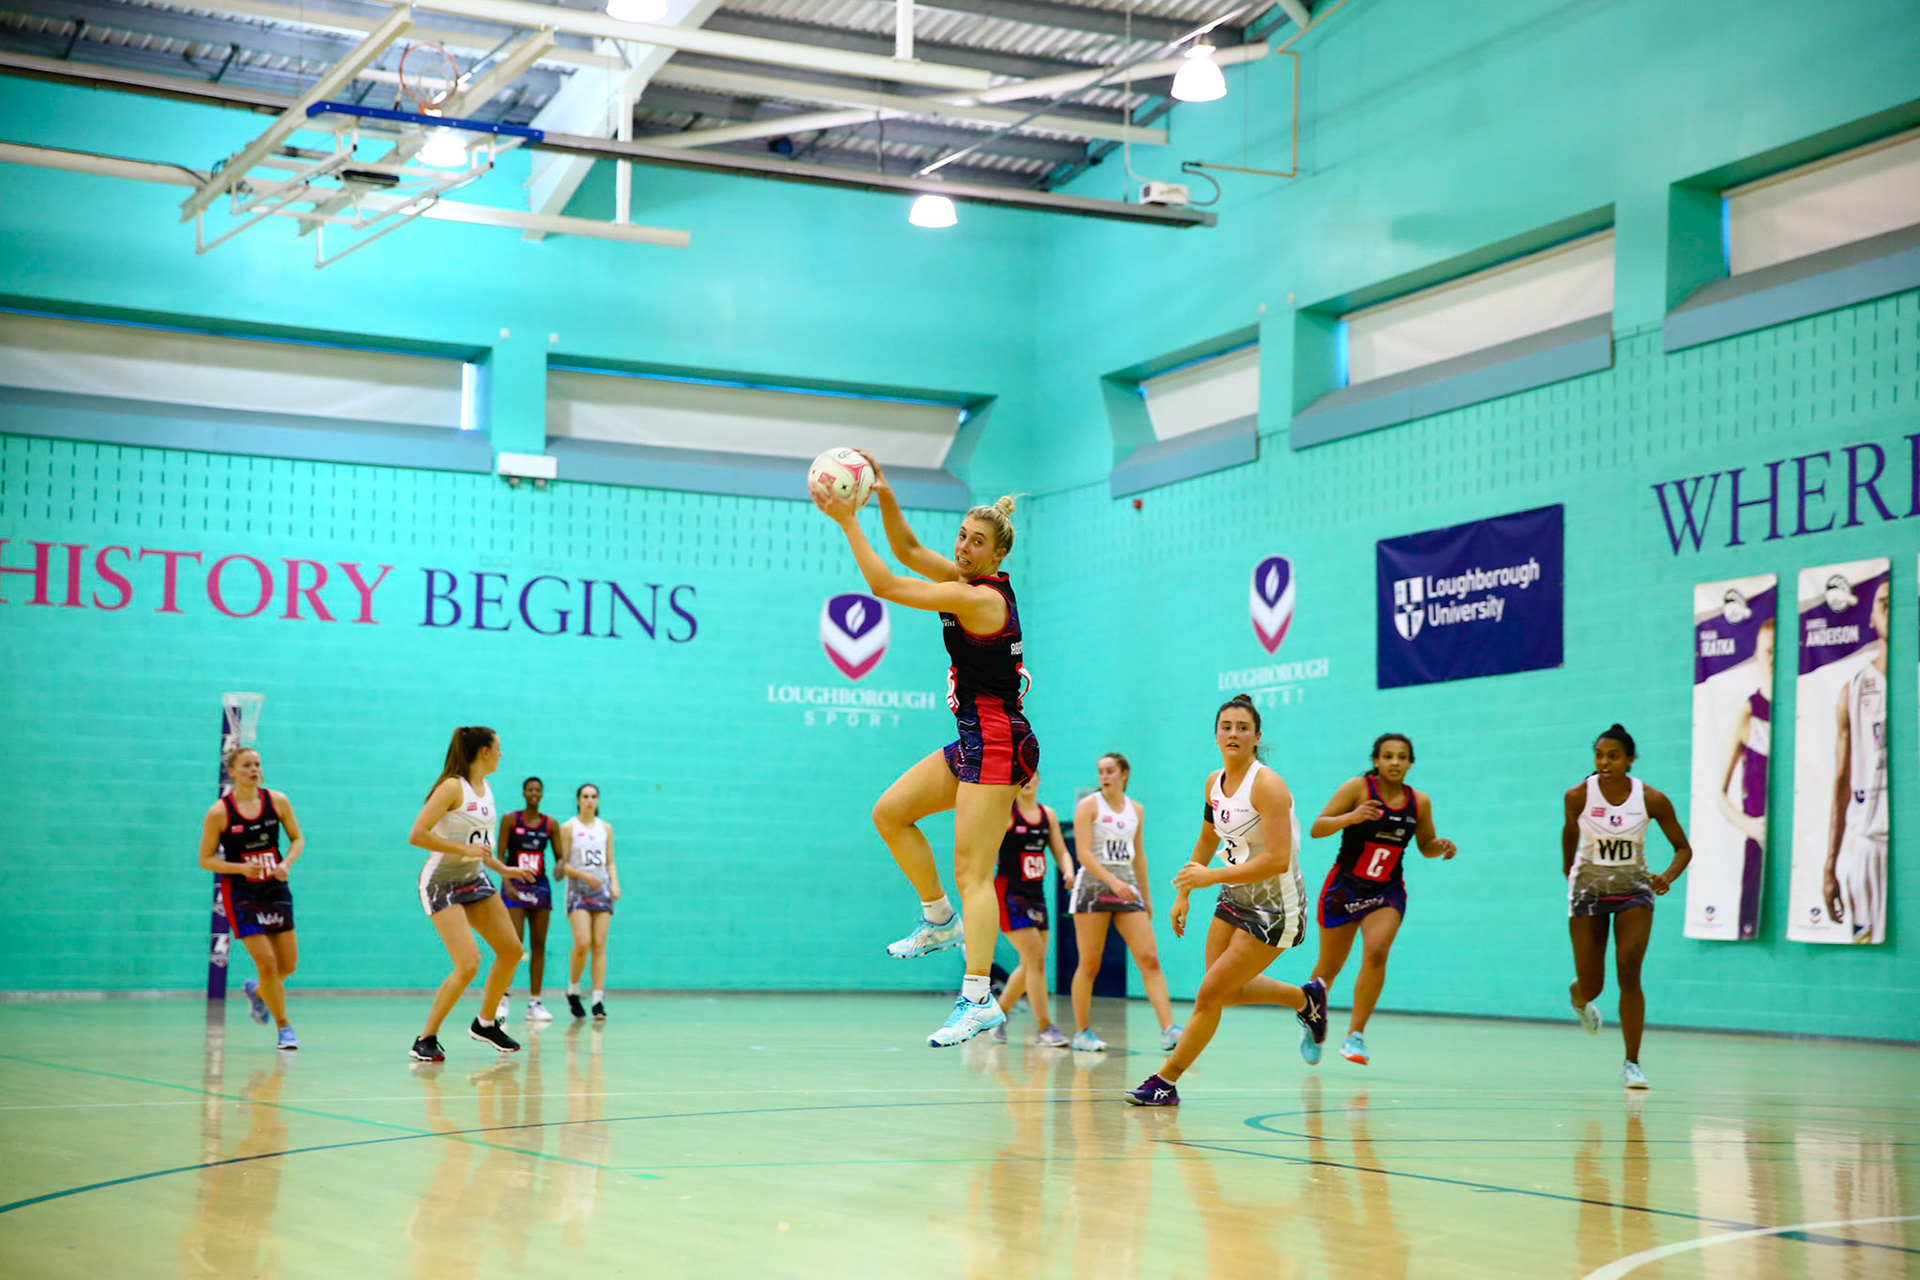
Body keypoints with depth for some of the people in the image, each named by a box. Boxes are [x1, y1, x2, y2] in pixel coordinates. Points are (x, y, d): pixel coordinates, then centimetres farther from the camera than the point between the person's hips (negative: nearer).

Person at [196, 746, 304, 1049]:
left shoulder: (277, 801, -3)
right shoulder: (218, 812, -11)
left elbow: (298, 839, 7)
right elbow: (205, 859, -7)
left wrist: (287, 863, -13)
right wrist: (242, 868, -21)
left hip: (275, 889, 4)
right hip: (241, 895, -4)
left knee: (288, 965, 6)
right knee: (267, 963, -10)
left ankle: (257, 991, 40)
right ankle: (283, 1026, 9)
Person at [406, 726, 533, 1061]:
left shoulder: (486, 788, 8)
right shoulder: (453, 787, -19)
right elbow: (417, 835, -25)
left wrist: (502, 869, 15)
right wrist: (466, 849, -26)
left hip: (474, 879, 9)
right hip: (442, 882, -9)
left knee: (511, 951, 11)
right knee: (468, 964, -19)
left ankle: (485, 1024, 29)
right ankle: (426, 1040, -6)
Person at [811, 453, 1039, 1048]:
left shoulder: (981, 598, -18)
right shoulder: (974, 580, 9)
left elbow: (886, 586, -18)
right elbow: (908, 550, 16)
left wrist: (848, 521, -12)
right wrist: (884, 496, 1)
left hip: (995, 742, -10)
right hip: (976, 740, 10)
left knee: (971, 873, -14)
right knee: (889, 813, 13)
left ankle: (979, 999, -19)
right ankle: (940, 919, 21)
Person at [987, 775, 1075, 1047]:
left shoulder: (1048, 815, 9)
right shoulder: (1005, 813, -8)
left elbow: (1061, 852, 10)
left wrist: (1069, 872, -9)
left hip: (1036, 894, 7)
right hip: (1010, 893, -7)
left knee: (1030, 964, 10)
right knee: (1036, 960, -11)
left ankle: (998, 1013, 28)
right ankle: (1044, 1029, -5)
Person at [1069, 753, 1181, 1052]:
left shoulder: (1136, 810, 12)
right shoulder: (1088, 805, -3)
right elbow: (1083, 852, -12)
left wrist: (1146, 897, 19)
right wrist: (1112, 881, -24)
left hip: (1127, 889, 4)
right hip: (1093, 886, -4)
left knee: (1150, 960, -7)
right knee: (1089, 965, 0)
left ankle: (1168, 1029, -13)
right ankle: (1082, 1033, 10)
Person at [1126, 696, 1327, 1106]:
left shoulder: (1267, 785, -23)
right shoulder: (1214, 782, 1)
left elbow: (1278, 860, -31)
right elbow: (1207, 841, 19)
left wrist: (1211, 876, -30)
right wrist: (1184, 893, 16)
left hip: (1274, 907, -8)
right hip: (1235, 898, 8)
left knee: (1210, 994, -6)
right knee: (1224, 991, 16)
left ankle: (1165, 1081, 7)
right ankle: (1305, 997, 39)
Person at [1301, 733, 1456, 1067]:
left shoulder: (1419, 802, 1)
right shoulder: (1358, 788, -10)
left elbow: (1426, 847, 16)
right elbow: (1317, 829, -15)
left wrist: (1441, 848, -7)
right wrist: (1351, 817, -32)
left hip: (1387, 892, 2)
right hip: (1345, 886, -2)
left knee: (1376, 953, -23)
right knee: (1330, 966, 7)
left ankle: (1355, 1034, -14)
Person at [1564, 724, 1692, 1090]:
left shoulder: (1652, 799, -15)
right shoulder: (1578, 796, -15)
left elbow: (1683, 847, -6)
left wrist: (1668, 876, -25)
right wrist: (1568, 874, 17)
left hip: (1633, 890, 0)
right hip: (1588, 890, 0)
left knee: (1629, 974, -16)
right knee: (1591, 986, 4)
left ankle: (1632, 1063, -4)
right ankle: (1578, 999, 44)